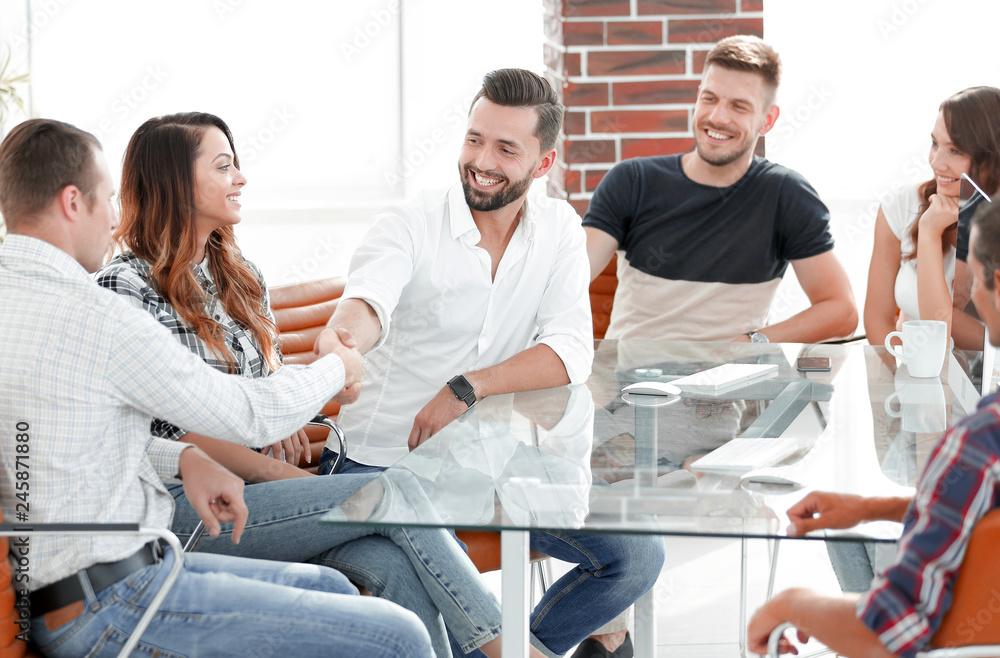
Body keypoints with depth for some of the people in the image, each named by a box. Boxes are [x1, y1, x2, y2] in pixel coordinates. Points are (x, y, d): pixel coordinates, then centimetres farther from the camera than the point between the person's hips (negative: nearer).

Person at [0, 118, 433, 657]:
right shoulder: (93, 315, -19)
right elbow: (252, 416, -7)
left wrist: (181, 458, 8)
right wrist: (335, 368, 12)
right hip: (112, 609, -10)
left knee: (328, 587, 21)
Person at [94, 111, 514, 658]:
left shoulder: (238, 275, 17)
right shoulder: (126, 288, -7)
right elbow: (177, 430, -12)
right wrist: (282, 476, -15)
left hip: (255, 483, 7)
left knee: (393, 564, -23)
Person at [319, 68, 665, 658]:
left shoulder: (559, 230, 2)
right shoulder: (408, 226, -9)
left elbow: (571, 355, -10)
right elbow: (367, 301, -31)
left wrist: (467, 389, -25)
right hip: (385, 464, -4)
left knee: (638, 557, -7)